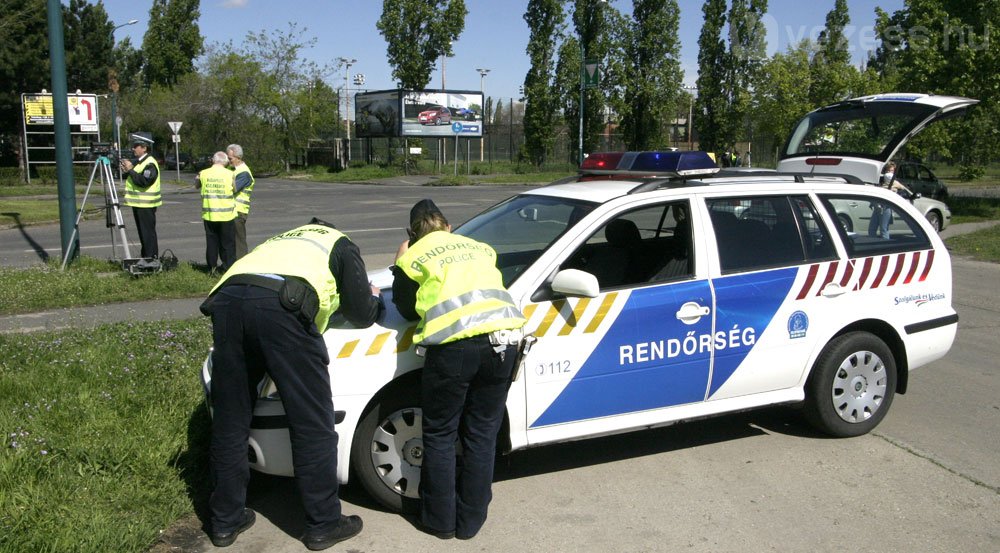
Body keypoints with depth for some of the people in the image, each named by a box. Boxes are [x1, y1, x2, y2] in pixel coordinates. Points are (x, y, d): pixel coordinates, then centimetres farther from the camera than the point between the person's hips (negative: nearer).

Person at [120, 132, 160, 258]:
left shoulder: (150, 163, -15)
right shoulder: (137, 161, 16)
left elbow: (144, 181, -26)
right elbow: (130, 178, 24)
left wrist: (130, 170, -21)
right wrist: (126, 171, 5)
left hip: (146, 205, -10)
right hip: (138, 203, 10)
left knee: (148, 233, -8)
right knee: (142, 232, 15)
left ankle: (151, 258, -5)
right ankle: (144, 257, 22)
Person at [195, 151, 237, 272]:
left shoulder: (203, 174, -2)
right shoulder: (230, 174, -8)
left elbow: (197, 184, 16)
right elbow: (235, 190, 2)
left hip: (209, 215, 2)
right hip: (226, 215, -2)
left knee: (211, 241, 12)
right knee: (228, 243, 7)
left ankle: (212, 268, 17)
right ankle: (228, 268, 8)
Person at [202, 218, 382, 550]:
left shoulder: (283, 240, 42)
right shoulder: (341, 246, 26)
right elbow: (361, 314, 22)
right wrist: (373, 298, 45)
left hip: (226, 298, 6)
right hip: (281, 305, -6)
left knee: (229, 422, 15)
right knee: (312, 425, 5)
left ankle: (225, 522, 27)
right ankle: (323, 524, 13)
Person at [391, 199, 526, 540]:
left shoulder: (414, 256, 12)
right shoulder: (479, 248, 23)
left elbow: (407, 309, 18)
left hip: (454, 345, -4)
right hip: (502, 340, 4)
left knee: (440, 437, 14)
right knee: (481, 435, 16)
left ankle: (440, 520, 25)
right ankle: (471, 520, 26)